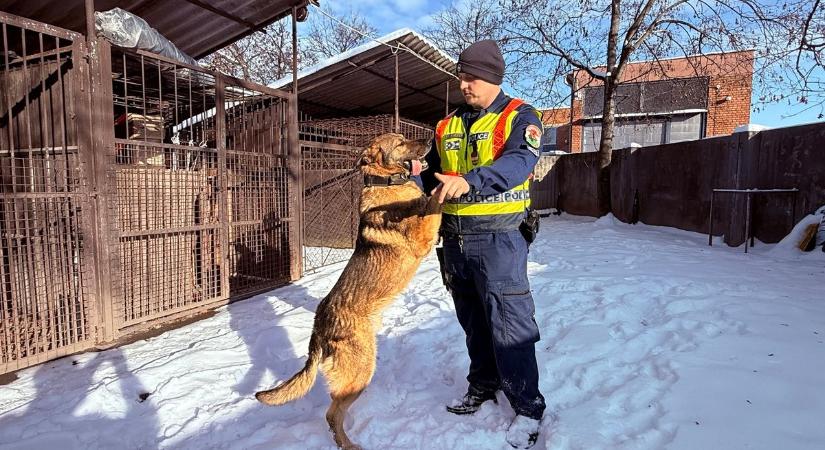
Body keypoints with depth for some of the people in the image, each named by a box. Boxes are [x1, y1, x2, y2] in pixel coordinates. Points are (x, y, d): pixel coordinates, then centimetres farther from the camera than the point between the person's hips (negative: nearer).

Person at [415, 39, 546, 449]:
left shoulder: (520, 117, -4)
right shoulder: (448, 125, 14)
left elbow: (519, 162, -23)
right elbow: (432, 173, 17)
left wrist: (469, 181, -40)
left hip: (497, 236, -6)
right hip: (455, 237, 6)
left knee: (508, 324, -1)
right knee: (473, 321, 18)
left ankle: (528, 407, 17)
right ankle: (483, 385, 38)